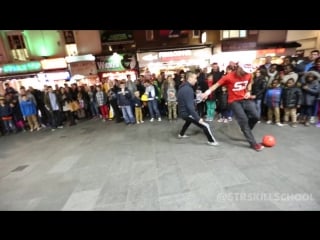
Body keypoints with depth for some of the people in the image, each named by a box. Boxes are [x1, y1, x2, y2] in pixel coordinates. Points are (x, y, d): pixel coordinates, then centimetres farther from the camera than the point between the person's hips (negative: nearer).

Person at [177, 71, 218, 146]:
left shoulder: (182, 87, 8)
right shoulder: (188, 89, -23)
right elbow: (190, 106, -30)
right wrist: (198, 118, -29)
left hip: (182, 112, 10)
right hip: (187, 113, -10)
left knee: (189, 121, 40)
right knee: (205, 126, -9)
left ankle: (181, 134, 52)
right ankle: (211, 141, 5)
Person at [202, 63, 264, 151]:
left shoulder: (248, 75, 0)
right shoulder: (229, 77, -17)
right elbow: (217, 84, -15)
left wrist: (248, 91, 2)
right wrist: (208, 92, -29)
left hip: (245, 99, 6)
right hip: (234, 101, -6)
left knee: (256, 116, -3)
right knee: (243, 121, -10)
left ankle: (246, 131, 28)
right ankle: (253, 143, 2)